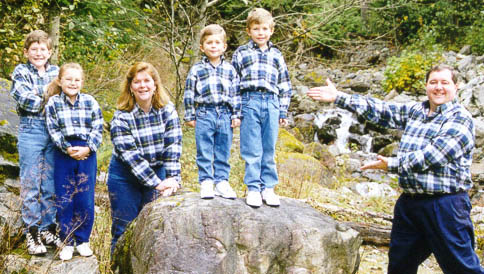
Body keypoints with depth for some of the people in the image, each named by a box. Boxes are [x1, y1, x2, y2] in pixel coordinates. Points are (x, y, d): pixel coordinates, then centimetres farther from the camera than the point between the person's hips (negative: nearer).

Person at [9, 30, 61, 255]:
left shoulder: (56, 72, 13)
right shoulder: (21, 72, 3)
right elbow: (26, 100, -12)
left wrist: (39, 100, -10)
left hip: (55, 131, 3)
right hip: (30, 132, -3)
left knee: (51, 185, 7)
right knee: (30, 185, 0)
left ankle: (47, 229, 18)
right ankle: (31, 234, 7)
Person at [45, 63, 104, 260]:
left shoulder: (90, 101, 4)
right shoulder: (53, 102, 1)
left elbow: (98, 128, 1)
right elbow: (53, 130, -3)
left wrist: (88, 148, -12)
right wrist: (67, 149, -14)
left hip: (87, 154, 1)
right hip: (63, 155, -1)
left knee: (86, 200, 5)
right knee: (64, 200, 4)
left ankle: (83, 240, 19)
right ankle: (67, 242, 16)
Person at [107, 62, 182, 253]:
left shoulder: (167, 110, -7)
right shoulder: (122, 117, -16)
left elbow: (173, 146, -12)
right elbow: (130, 156, -21)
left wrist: (172, 179, -24)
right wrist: (157, 184, -26)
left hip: (158, 171, 3)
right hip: (125, 175, -2)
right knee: (124, 226, 2)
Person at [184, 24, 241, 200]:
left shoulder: (230, 70, 10)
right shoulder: (196, 70, 4)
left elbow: (236, 94, 11)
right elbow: (189, 94, 5)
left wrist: (236, 115, 6)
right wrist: (190, 116, 2)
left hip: (225, 115, 2)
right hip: (204, 114, -2)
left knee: (223, 152, 6)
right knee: (204, 152, 0)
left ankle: (221, 182, 14)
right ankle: (205, 182, 7)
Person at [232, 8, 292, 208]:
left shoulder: (276, 55, 17)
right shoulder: (241, 53, 11)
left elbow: (285, 85, 18)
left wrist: (283, 112, 12)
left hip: (271, 104, 2)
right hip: (250, 102, -2)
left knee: (269, 150, 5)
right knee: (252, 150, -2)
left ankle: (268, 188, 12)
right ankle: (253, 189, 4)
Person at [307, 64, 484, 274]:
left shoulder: (460, 119, -9)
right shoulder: (416, 111, 13)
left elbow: (432, 156, -18)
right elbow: (381, 111, 12)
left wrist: (391, 164, -13)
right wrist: (338, 98, 8)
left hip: (444, 204, -7)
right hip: (409, 202, 7)